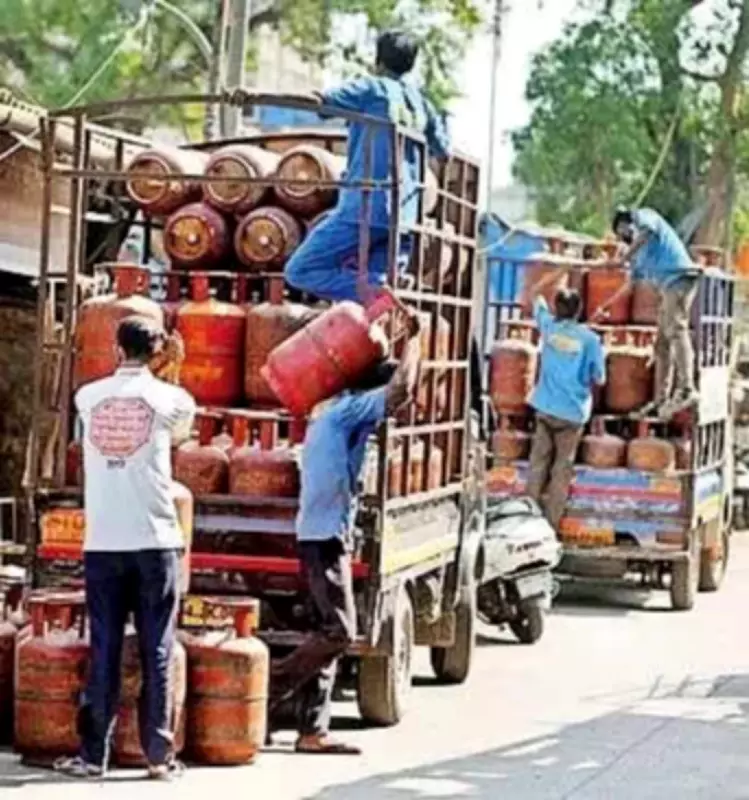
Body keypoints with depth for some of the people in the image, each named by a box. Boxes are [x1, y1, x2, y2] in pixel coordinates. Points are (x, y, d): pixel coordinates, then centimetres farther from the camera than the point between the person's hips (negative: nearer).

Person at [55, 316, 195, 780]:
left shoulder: (88, 397, 5)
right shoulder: (172, 399, 0)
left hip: (102, 544, 2)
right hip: (155, 542, -2)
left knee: (104, 652, 5)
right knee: (157, 652, 3)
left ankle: (94, 755, 5)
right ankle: (159, 754, 3)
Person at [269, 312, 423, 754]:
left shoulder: (334, 410, 17)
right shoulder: (350, 409, -12)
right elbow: (402, 390, -25)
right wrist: (413, 338, -9)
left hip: (323, 532, 10)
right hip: (327, 534, -10)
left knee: (330, 631, 9)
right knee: (338, 631, -11)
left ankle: (313, 730, 9)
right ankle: (265, 692, -10)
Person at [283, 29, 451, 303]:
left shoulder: (372, 88, 2)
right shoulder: (419, 101, 19)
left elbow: (321, 101, -15)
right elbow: (443, 149, 30)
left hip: (365, 207, -7)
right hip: (403, 217, 7)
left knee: (301, 271, -8)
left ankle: (379, 294, -25)